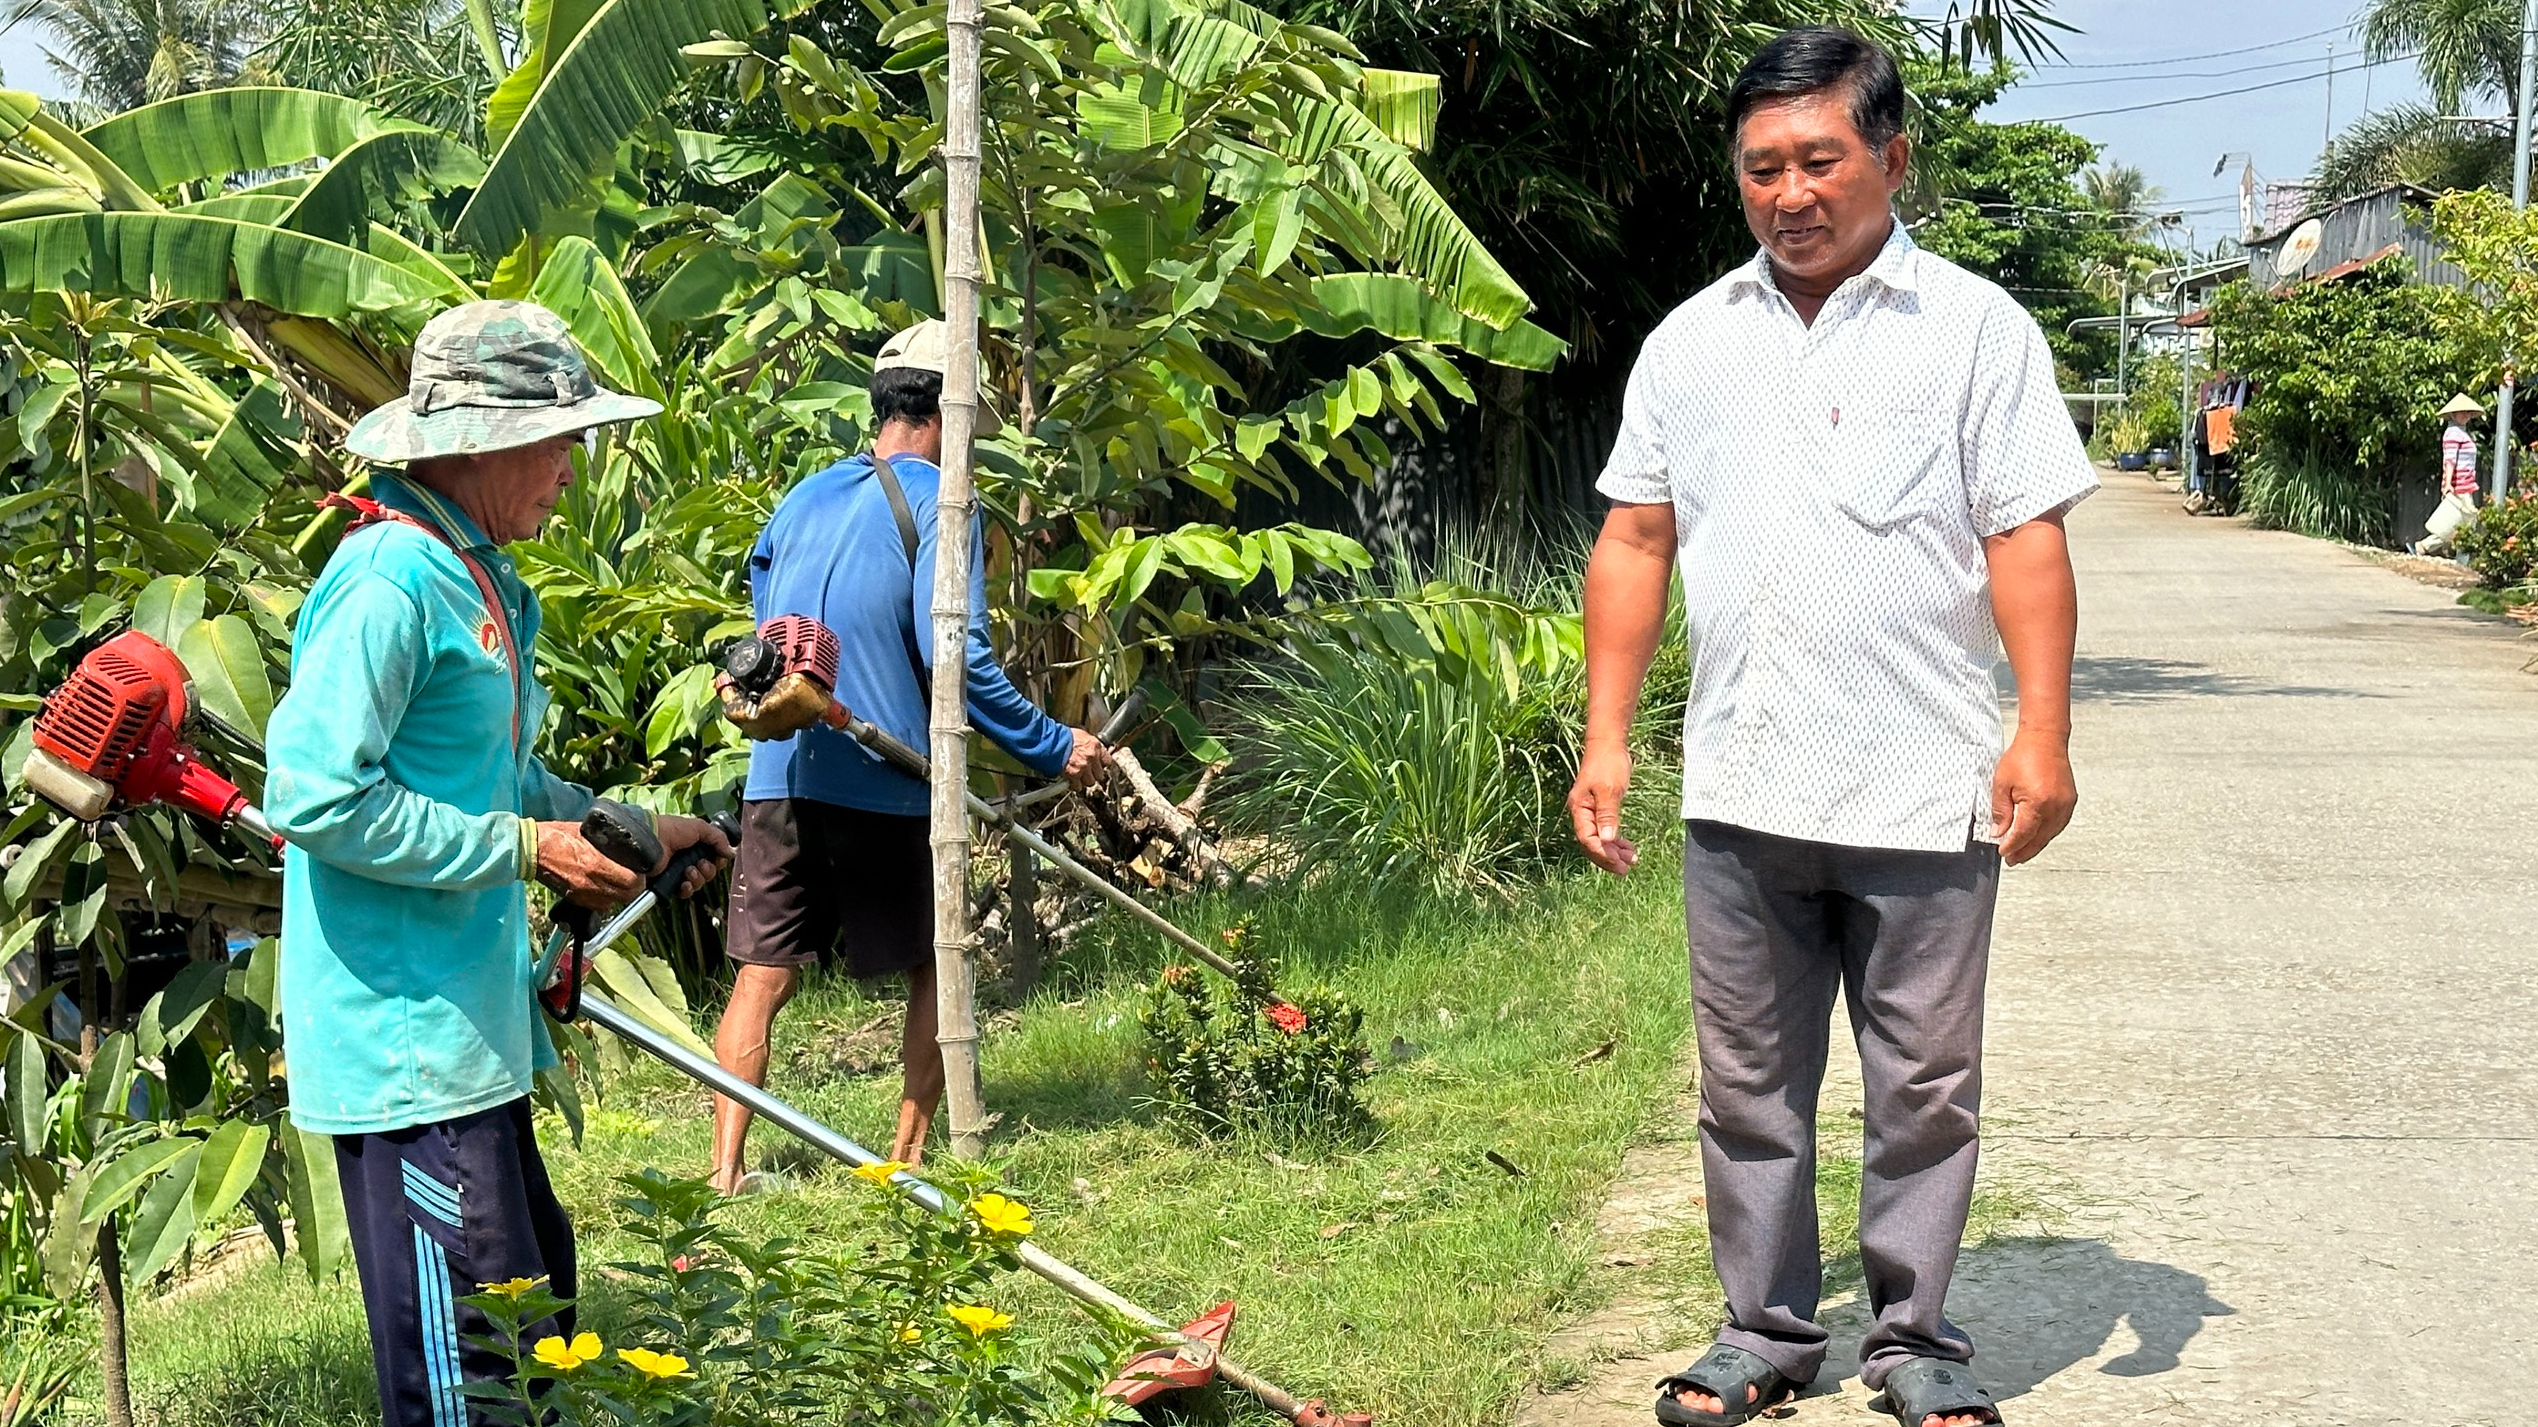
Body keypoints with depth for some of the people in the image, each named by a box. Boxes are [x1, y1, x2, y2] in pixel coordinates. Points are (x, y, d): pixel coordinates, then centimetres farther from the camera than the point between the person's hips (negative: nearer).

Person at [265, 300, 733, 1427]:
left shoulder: (478, 578, 15)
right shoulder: (390, 581, -18)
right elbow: (316, 796, -24)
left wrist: (629, 830, 14)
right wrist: (524, 848, -19)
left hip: (469, 1027, 10)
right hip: (405, 1037, -10)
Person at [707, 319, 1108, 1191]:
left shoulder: (803, 498, 14)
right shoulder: (937, 502, -6)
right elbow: (955, 657, -14)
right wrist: (1053, 748, -8)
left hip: (779, 775, 5)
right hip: (882, 785, -5)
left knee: (763, 971, 5)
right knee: (935, 963, 13)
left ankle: (727, 1168, -1)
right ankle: (910, 1152, 16)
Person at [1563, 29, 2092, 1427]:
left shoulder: (1976, 328, 0)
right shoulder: (1690, 341, 10)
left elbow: (2027, 539, -4)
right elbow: (1635, 542, 10)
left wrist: (2043, 731, -13)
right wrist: (1606, 736, 5)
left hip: (1922, 795, -3)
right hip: (1739, 793, 3)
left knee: (1923, 1093, 7)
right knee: (1749, 1090, 11)